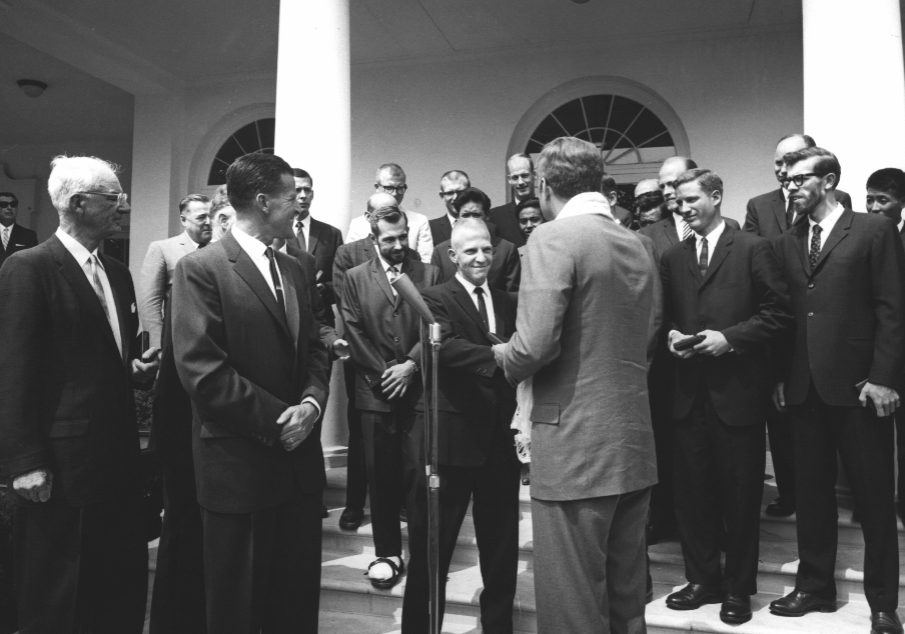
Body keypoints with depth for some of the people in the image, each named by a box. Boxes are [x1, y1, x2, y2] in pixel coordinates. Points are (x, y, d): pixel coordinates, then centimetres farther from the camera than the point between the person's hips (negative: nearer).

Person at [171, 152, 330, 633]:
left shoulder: (292, 269, 12)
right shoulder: (200, 269, -12)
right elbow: (202, 370, -19)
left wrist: (312, 402, -8)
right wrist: (278, 420, -15)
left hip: (299, 459, 7)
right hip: (239, 465, -6)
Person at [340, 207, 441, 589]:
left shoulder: (429, 274, 7)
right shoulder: (355, 278, 8)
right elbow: (354, 333, 2)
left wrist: (410, 365, -10)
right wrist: (384, 373, -5)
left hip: (418, 388, 0)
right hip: (375, 389, 1)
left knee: (418, 471, -1)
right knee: (381, 473, 3)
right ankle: (387, 553, 14)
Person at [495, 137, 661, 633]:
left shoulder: (553, 238, -12)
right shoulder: (637, 245, 11)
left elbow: (535, 345, -20)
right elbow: (648, 338, 15)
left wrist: (501, 355, -1)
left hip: (575, 446, -8)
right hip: (634, 442, 8)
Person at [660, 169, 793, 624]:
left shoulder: (753, 249, -3)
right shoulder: (672, 258, 11)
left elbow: (778, 313, -6)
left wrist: (729, 338, -15)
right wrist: (672, 335, -4)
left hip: (738, 390, -4)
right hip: (689, 391, 4)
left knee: (740, 494, 8)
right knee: (691, 492, 10)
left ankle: (738, 587, 24)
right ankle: (702, 578, 27)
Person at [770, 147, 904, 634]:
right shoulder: (786, 243, 12)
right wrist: (780, 376, 3)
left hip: (858, 386, -4)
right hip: (804, 388, 5)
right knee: (811, 493, 12)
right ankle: (815, 586, 27)